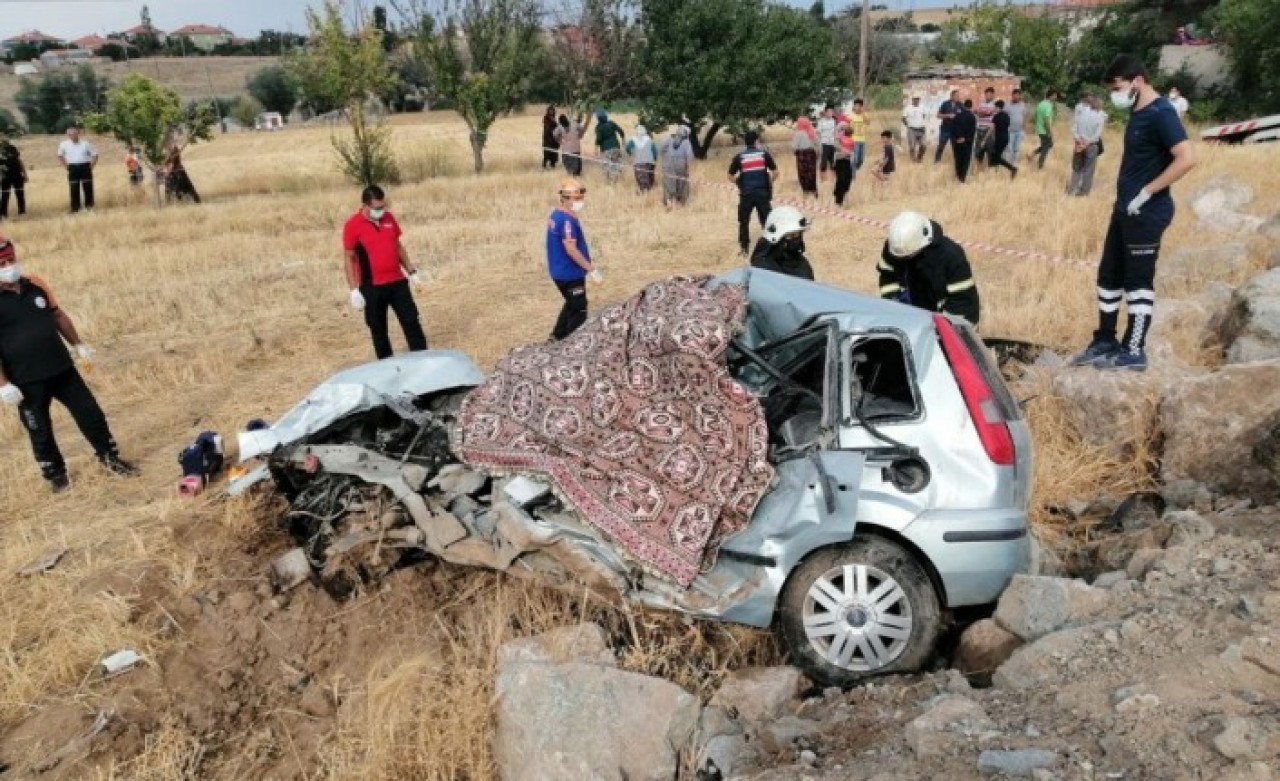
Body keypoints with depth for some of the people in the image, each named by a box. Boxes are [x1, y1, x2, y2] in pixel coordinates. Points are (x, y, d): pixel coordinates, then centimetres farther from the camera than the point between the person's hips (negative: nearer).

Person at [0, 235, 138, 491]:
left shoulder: (35, 284, 3)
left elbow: (57, 315, 16)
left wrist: (78, 345, 18)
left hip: (61, 368, 4)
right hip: (26, 381, -4)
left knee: (91, 414, 10)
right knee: (40, 432, 10)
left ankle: (110, 457, 26)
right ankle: (55, 474, 28)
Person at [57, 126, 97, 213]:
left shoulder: (85, 144, 0)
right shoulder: (64, 145, 3)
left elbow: (95, 155, 7)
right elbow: (60, 156, 17)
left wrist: (92, 166, -1)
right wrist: (66, 166, 7)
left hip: (85, 167, 0)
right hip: (73, 168, 0)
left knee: (88, 188, 2)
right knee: (74, 189, 1)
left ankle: (89, 206, 13)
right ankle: (75, 208, 5)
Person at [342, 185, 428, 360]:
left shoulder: (389, 218, 5)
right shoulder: (353, 226, -10)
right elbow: (349, 259, -7)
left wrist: (412, 272, 13)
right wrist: (354, 290, -11)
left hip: (397, 281, 4)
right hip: (371, 286, -4)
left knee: (411, 321, 4)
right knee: (378, 328, 8)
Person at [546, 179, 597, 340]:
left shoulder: (556, 215, 9)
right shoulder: (567, 220, -22)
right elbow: (571, 249, -26)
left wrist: (587, 264, 20)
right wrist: (591, 268, -18)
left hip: (559, 271, 10)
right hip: (570, 274, -10)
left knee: (572, 305, 25)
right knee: (579, 311, 2)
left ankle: (556, 337, 32)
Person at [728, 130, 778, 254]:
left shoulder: (739, 157, 2)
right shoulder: (764, 154, 2)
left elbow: (730, 176, 4)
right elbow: (775, 173, 0)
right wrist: (769, 183, 16)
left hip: (746, 193, 0)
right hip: (762, 192, 0)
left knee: (743, 222, 13)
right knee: (767, 220, 8)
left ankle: (744, 247, 14)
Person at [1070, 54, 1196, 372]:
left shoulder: (1160, 113, -16)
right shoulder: (1137, 113, 12)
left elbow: (1187, 159, -24)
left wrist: (1147, 193, -20)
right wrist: (1124, 196, 13)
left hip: (1146, 213, -9)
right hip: (1125, 210, 9)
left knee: (1138, 281, -2)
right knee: (1109, 276, 14)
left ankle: (1134, 352, 7)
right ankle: (1105, 342, 24)